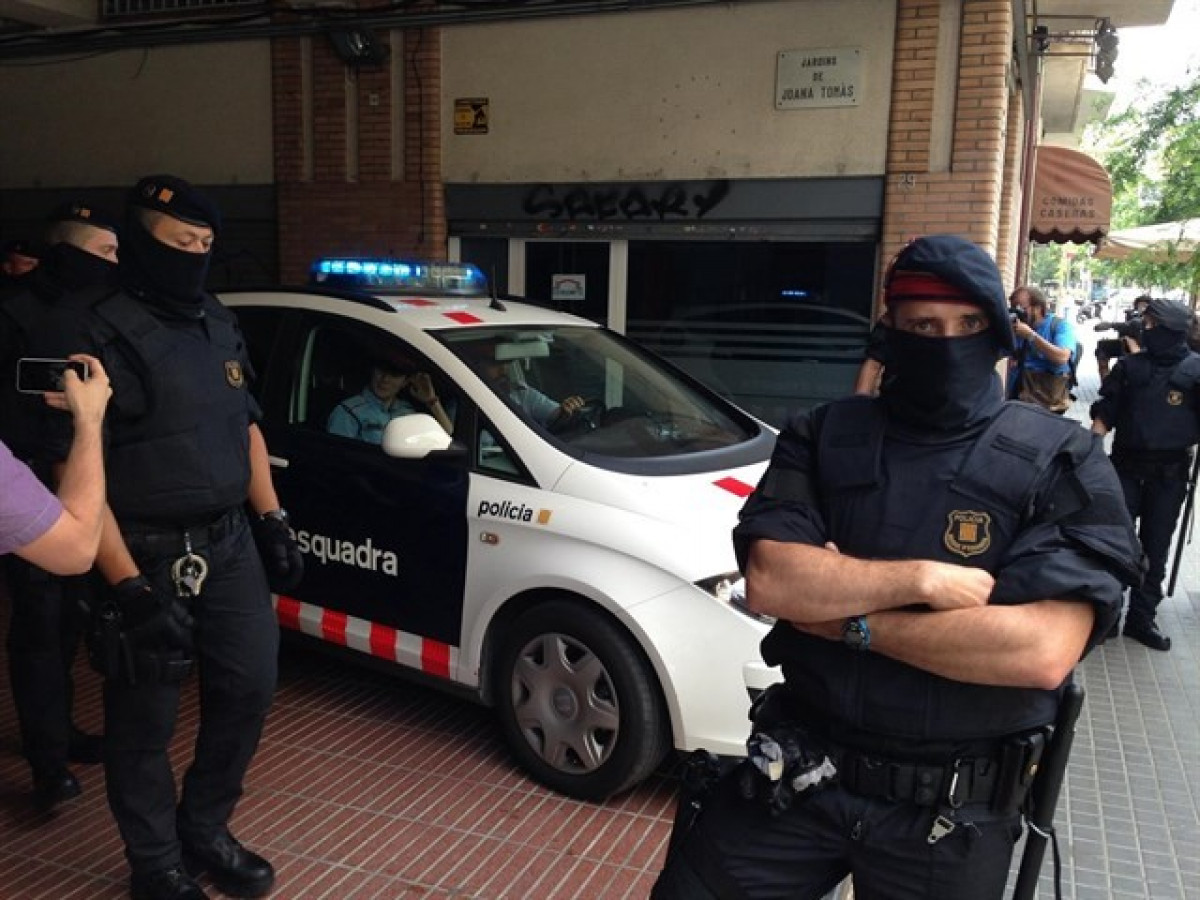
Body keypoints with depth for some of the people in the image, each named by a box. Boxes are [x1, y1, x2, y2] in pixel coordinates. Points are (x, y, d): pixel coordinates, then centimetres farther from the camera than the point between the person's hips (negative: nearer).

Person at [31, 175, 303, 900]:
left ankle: (205, 832, 35)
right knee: (145, 722, 8)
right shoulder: (103, 337, -14)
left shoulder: (219, 324, 9)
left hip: (231, 543, 7)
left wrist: (272, 522, 12)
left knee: (250, 687, 12)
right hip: (149, 555, -6)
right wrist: (131, 589, -24)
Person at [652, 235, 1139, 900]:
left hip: (951, 814, -1)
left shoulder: (1060, 463, -8)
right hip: (796, 771, 2)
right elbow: (767, 583, -12)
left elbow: (1042, 653, -20)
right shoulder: (822, 438, 0)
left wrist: (847, 621, -16)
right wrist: (923, 579, -20)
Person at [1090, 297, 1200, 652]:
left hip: (1170, 474, -1)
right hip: (1126, 467, 1)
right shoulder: (1130, 365, 2)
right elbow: (1105, 411, 3)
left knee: (1156, 549, 10)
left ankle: (1142, 618, 22)